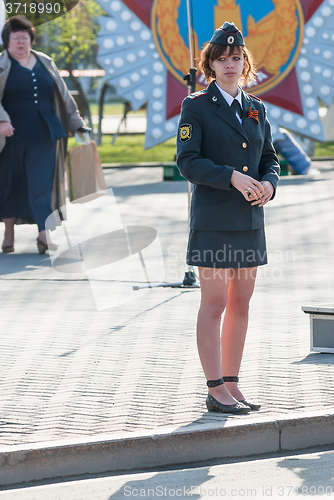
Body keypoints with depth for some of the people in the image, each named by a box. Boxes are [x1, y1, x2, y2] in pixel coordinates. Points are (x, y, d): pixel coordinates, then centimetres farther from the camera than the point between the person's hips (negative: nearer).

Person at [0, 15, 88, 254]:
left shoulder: (45, 63, 12)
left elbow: (63, 95, 18)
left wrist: (77, 123, 17)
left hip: (44, 135, 2)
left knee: (42, 183, -7)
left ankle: (44, 234, -13)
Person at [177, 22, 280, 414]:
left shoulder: (256, 109, 12)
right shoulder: (196, 106, -3)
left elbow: (269, 158, 16)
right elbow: (188, 161, -10)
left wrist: (268, 183, -6)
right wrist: (232, 177, -20)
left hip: (249, 218, 6)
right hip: (213, 217, -6)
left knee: (241, 303, 8)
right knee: (214, 302, -4)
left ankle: (231, 385, 16)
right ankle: (216, 390, -1)